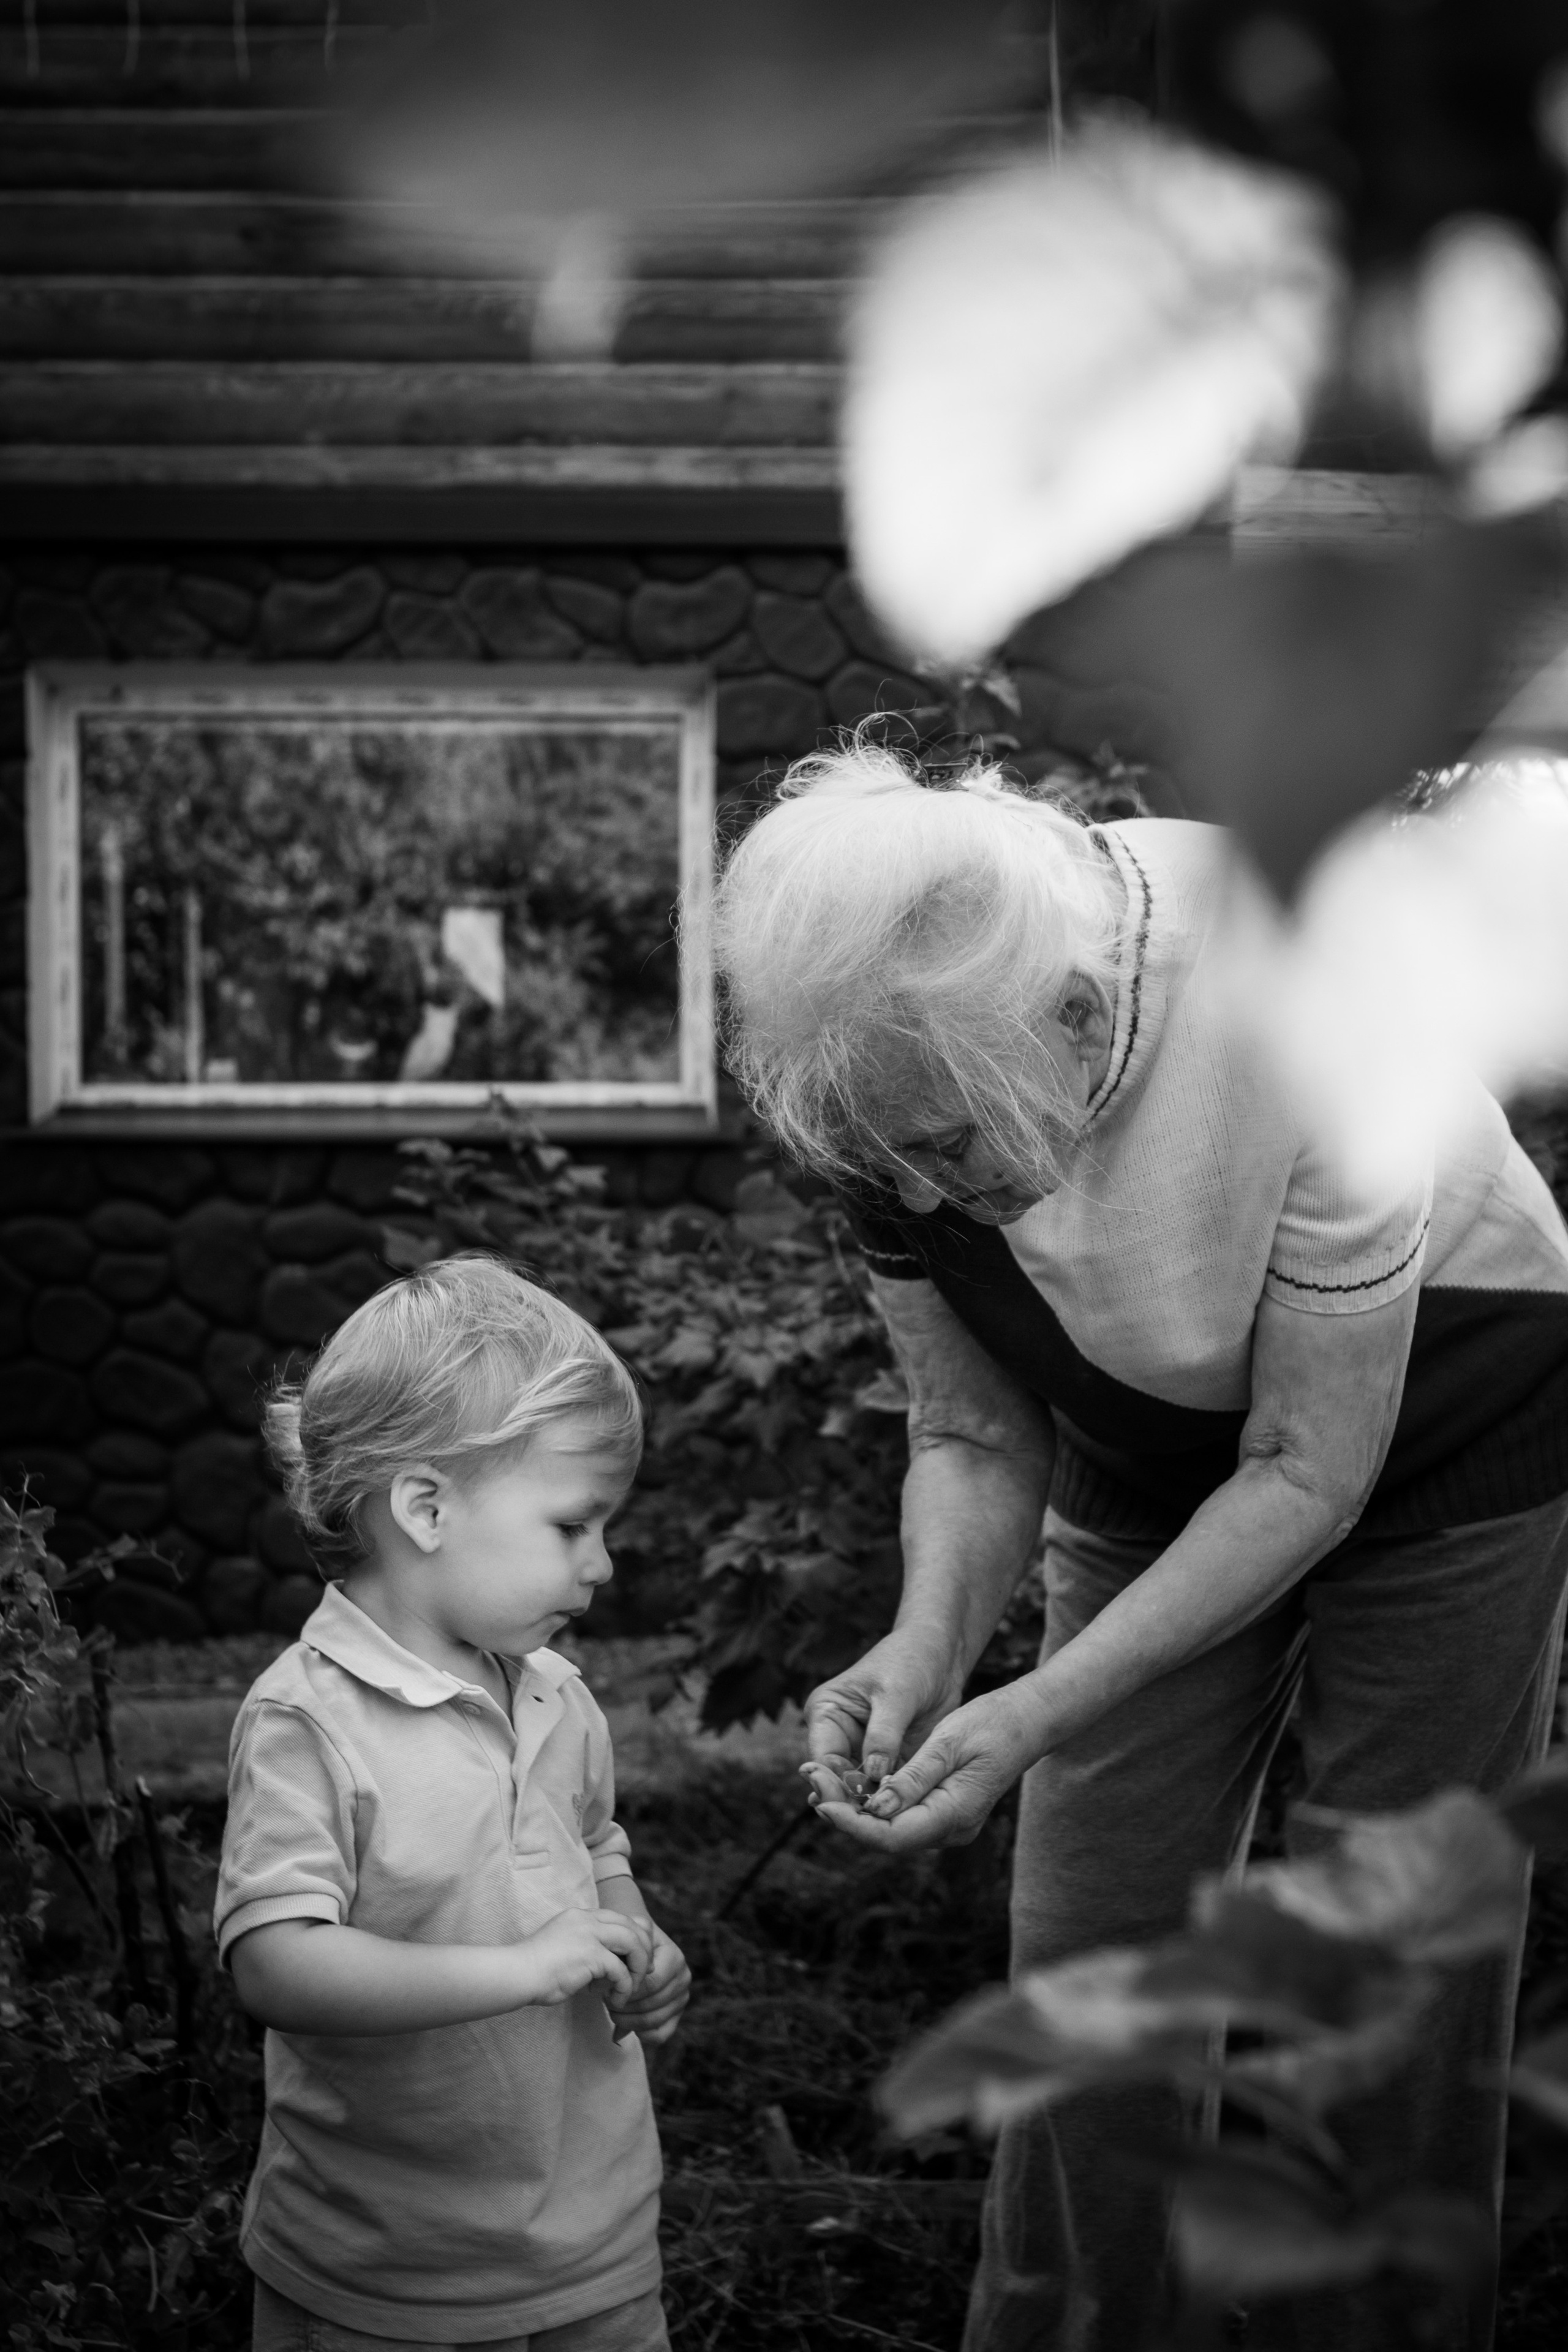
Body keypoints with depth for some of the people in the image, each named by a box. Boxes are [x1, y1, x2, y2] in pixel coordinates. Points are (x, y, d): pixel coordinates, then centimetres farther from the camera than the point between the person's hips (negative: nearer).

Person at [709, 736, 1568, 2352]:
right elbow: (977, 1435, -9)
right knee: (1083, 1963, 3)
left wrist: (1041, 1714, -33)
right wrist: (930, 1642, -28)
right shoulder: (895, 1079, -22)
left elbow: (1310, 1473, -29)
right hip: (1151, 1478, 4)